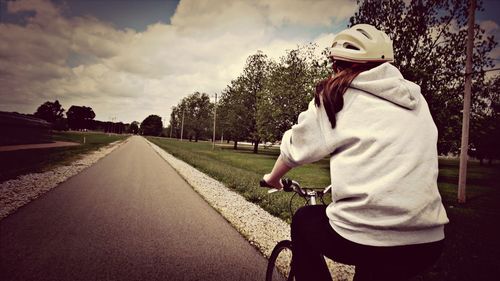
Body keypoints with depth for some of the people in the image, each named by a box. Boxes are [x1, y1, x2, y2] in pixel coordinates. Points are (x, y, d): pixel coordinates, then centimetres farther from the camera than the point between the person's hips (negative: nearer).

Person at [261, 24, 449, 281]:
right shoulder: (415, 98, 14)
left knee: (304, 220, 22)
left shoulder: (337, 94, 0)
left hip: (363, 240, -5)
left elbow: (296, 148, 6)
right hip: (428, 243, 6)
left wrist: (272, 178, 26)